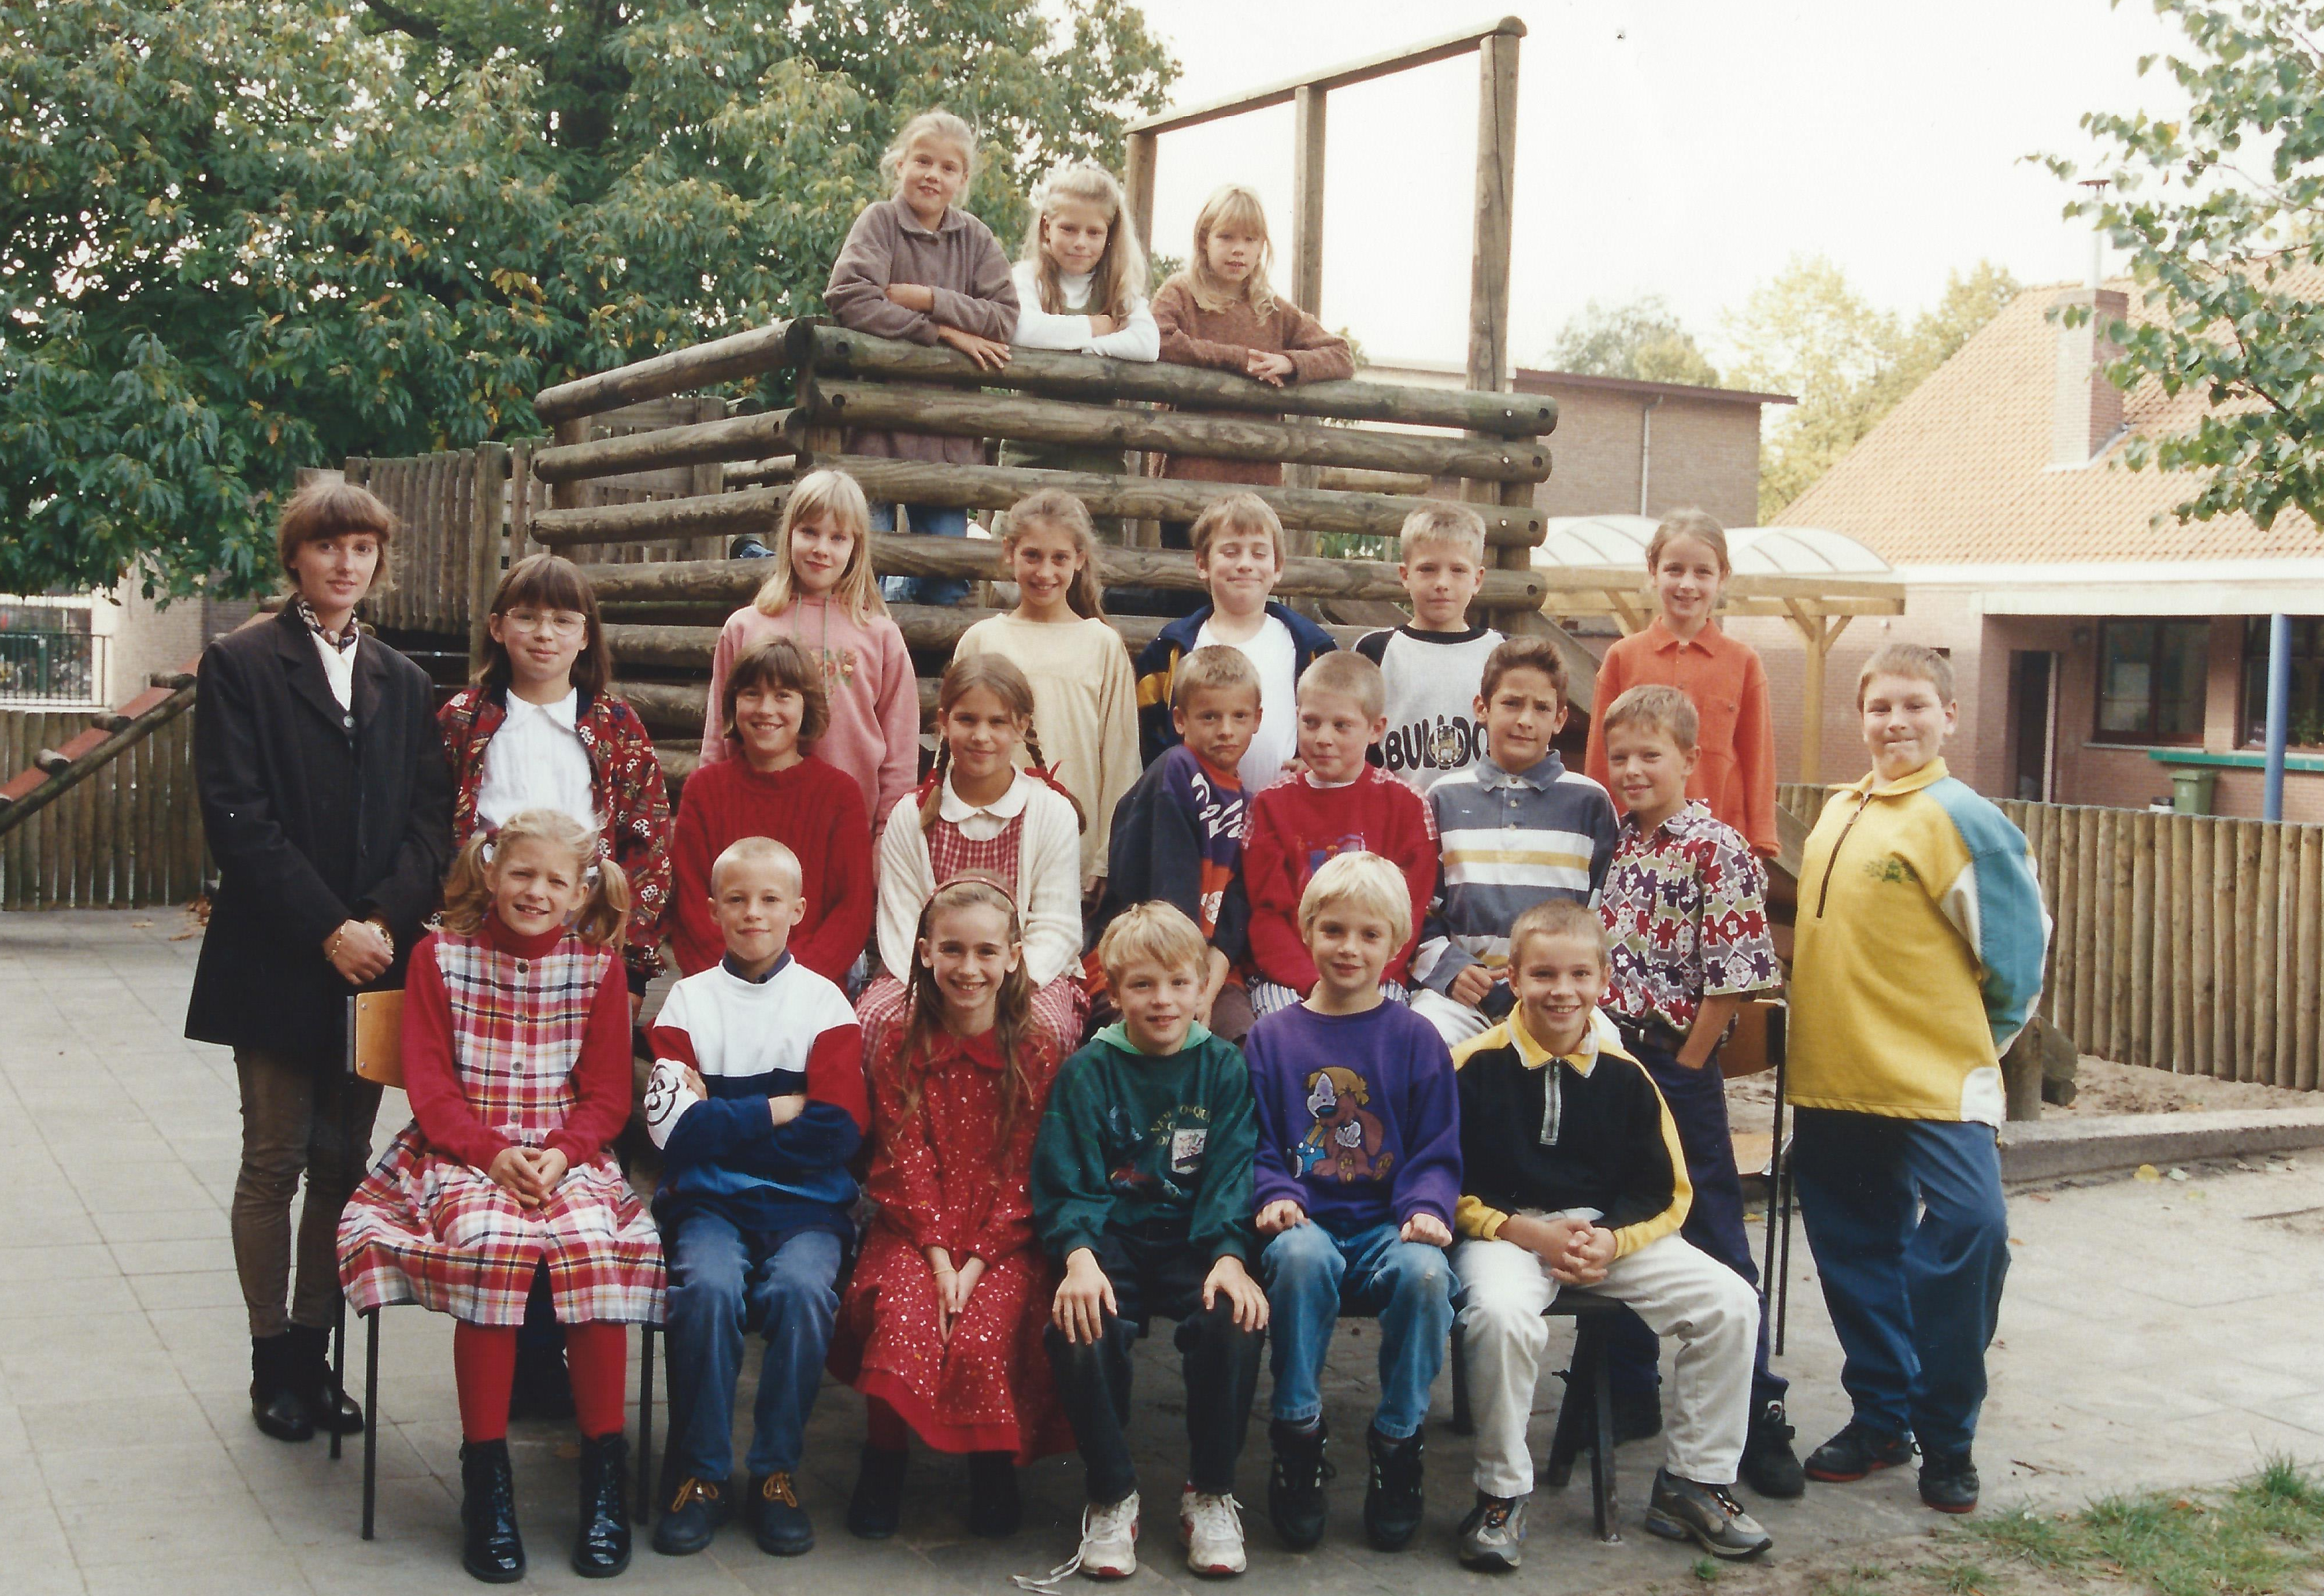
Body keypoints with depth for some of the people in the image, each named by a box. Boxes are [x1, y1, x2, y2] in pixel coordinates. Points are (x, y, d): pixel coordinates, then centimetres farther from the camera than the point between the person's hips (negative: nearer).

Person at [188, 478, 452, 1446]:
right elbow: (237, 816, -8)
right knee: (274, 1163, 2)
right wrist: (326, 928, -14)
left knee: (343, 1165, 7)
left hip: (374, 957, 4)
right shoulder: (241, 665, 1)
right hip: (276, 959, -4)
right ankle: (272, 1359, 13)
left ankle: (316, 1351, 16)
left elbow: (431, 820, 7)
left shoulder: (404, 684, 14)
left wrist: (387, 922, -9)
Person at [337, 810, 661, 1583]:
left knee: (594, 1245, -31)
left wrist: (561, 1153, -13)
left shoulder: (597, 968, 7)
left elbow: (608, 1094, 6)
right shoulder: (441, 957, 6)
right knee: (493, 1241, -34)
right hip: (461, 1153, -1)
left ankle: (603, 1467, -17)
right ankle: (486, 1475, -23)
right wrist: (493, 1152, -15)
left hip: (568, 1156, 1)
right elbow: (430, 1084, 1)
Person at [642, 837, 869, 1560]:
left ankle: (776, 1473, -11)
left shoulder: (824, 1003, 5)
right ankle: (699, 1474, -12)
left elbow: (840, 1130, -8)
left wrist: (723, 1123, -7)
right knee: (708, 1287, -30)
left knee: (801, 1289, -30)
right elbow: (671, 1123, -6)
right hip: (710, 1201, 1)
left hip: (806, 1203, 0)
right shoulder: (689, 1000, 8)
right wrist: (779, 1110, -8)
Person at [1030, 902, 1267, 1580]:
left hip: (1196, 1240, 1)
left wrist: (1230, 1258, -18)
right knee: (1079, 1330, -30)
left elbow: (1232, 1173, -1)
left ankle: (1210, 1493, -6)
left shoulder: (1223, 1068, 6)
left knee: (1236, 1322, -29)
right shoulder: (1088, 1071, 3)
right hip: (1112, 1238, -1)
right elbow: (1065, 1180, -3)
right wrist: (1078, 1257, -22)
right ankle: (1112, 1498, -7)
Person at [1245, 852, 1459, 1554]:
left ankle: (1397, 1445, -10)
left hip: (1389, 1227, 0)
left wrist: (1428, 1208, -11)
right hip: (1310, 1224, 0)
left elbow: (1437, 1150, 8)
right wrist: (1275, 1195, -11)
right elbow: (1257, 1145, 9)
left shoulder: (1415, 1039, 9)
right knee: (1301, 1254, -37)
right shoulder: (1272, 1037, 10)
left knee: (1426, 1271, -34)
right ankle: (1298, 1443, -17)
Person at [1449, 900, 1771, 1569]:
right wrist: (1528, 1232, -16)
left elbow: (1664, 1193, 9)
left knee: (1731, 1302, -12)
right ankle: (1501, 1495, -14)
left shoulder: (1623, 1074, 4)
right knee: (1502, 1313, -37)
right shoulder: (1476, 1066, -6)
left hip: (1612, 1234, 4)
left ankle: (1693, 1483, 5)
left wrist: (1611, 1242, -11)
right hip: (1504, 1231, -4)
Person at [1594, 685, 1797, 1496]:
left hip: (1677, 1068, -6)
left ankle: (1758, 1419, 8)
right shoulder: (1612, 846, 8)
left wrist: (1681, 1070, -11)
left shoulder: (1717, 852, -11)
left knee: (1715, 1245, 0)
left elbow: (1731, 978, -14)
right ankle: (1629, 1394, 28)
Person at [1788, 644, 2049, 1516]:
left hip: (1936, 1085, -7)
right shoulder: (1837, 813, 11)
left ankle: (1946, 1437, 2)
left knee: (1968, 1231, -16)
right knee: (1856, 1250, 14)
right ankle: (1879, 1416, 29)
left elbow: (2018, 949, -7)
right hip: (1831, 1082, 7)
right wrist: (1826, 1031, 16)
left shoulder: (1961, 820, -10)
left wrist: (1968, 1042, 1)